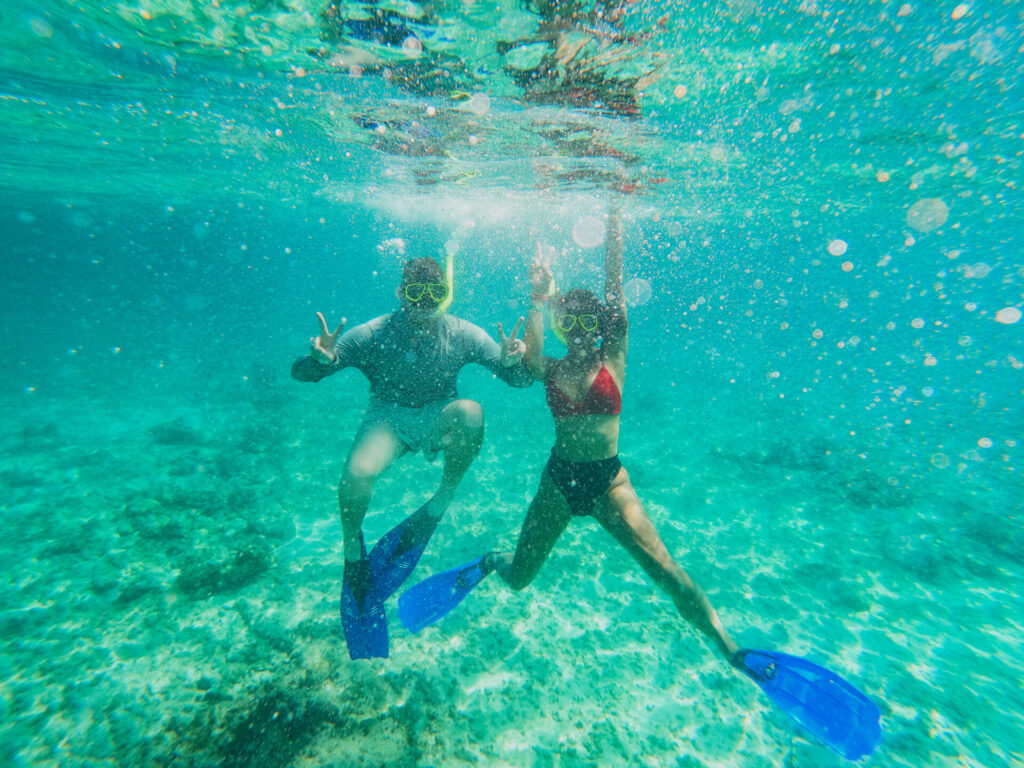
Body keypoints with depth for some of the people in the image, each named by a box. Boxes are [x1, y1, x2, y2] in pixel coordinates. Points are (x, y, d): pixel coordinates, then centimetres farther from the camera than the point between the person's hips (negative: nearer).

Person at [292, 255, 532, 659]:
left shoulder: (462, 335, -13)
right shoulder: (373, 335, -15)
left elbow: (520, 379, -11)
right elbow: (301, 373, -13)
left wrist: (512, 361, -35)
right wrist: (320, 358, -36)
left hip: (438, 417, 0)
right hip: (389, 417, 0)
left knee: (470, 411, -33)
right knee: (357, 475, -29)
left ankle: (443, 499, -10)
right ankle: (353, 549, 5)